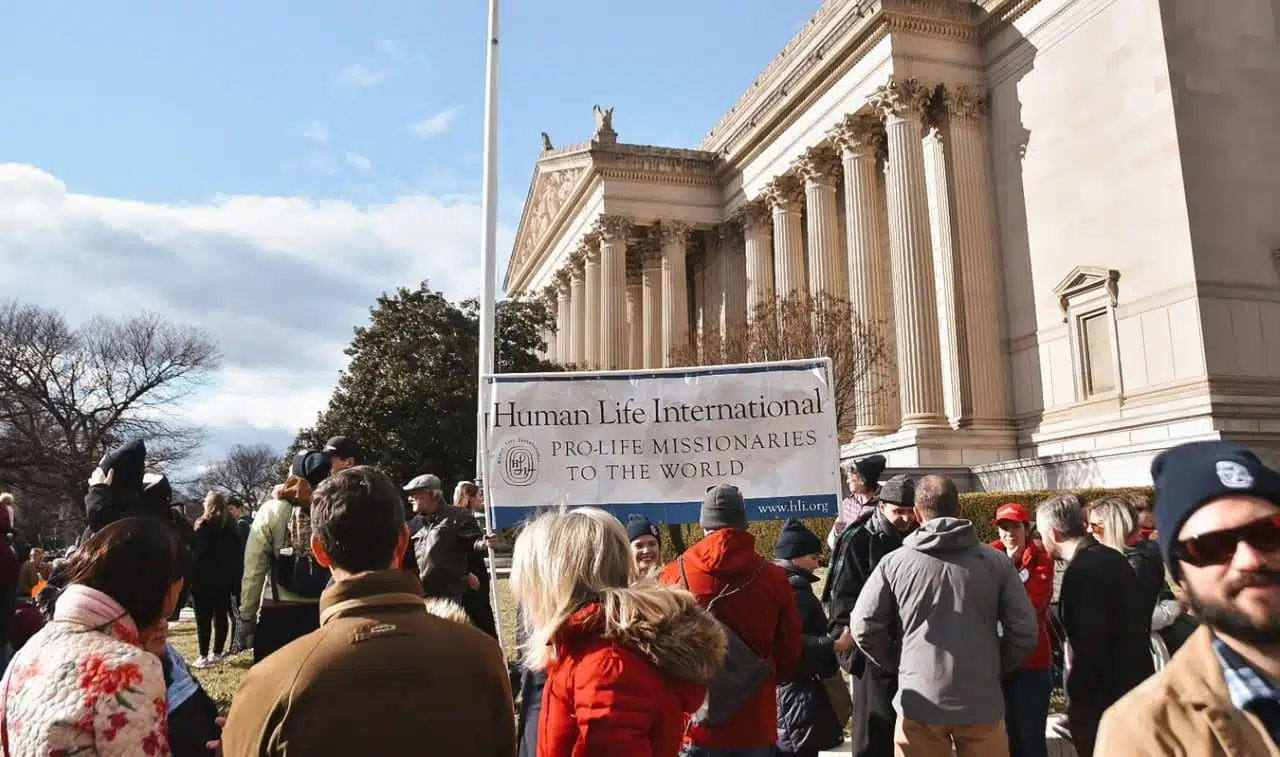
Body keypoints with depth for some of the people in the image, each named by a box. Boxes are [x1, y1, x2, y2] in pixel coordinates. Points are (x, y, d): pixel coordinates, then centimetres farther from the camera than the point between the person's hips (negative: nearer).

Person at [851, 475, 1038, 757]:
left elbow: (864, 627, -4)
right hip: (982, 703, 1)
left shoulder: (894, 563, -4)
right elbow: (1025, 630, -2)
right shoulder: (996, 561, -2)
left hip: (919, 703, -1)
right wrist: (996, 669, 14)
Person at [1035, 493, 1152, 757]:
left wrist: (1074, 696, -10)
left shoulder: (1083, 570, -22)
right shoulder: (1112, 558, 6)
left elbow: (1090, 646, -23)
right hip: (1132, 686, 9)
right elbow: (1133, 621, 14)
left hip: (1102, 698, -9)